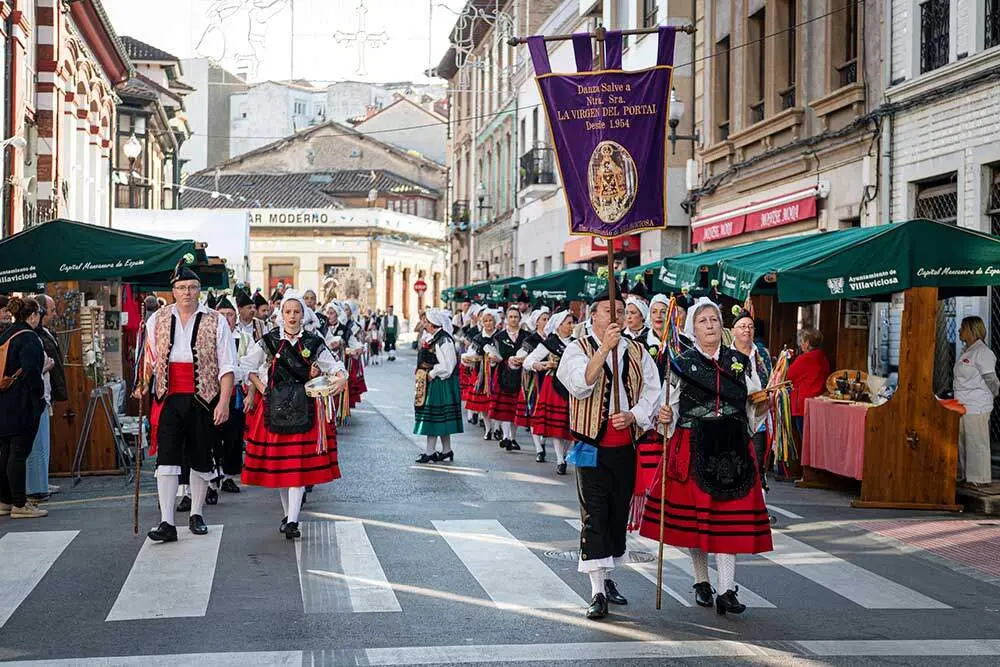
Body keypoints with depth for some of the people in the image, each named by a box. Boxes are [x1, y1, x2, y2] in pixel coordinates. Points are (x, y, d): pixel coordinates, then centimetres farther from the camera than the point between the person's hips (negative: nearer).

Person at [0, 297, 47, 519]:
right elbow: (31, 370, -22)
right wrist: (40, 393, -10)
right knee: (19, 453, -4)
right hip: (22, 405, -9)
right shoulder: (28, 338, -14)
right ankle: (19, 505, 0)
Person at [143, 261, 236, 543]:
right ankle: (167, 523, -8)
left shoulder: (215, 322, -1)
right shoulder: (157, 320, 7)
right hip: (169, 400, 1)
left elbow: (227, 367, -4)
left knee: (201, 460, 9)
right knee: (167, 459, -8)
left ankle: (196, 515, 26)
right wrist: (143, 384, 2)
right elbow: (149, 360, 17)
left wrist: (223, 402, -11)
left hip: (203, 400, -1)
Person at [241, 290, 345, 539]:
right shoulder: (269, 341, 4)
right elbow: (246, 366, 9)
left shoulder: (313, 343, 4)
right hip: (275, 406, 1)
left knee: (299, 462, -9)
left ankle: (292, 521, -13)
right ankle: (287, 513, 21)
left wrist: (341, 377, -15)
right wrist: (262, 388, 0)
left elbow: (334, 365, 6)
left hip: (304, 408, -1)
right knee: (277, 461, 6)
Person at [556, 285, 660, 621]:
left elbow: (652, 390, 6)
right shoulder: (578, 349, -3)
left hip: (626, 446, 4)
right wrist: (605, 348, -29)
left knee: (619, 514, 12)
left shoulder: (637, 352, 10)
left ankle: (607, 577, 28)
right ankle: (597, 592, -6)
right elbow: (581, 385, -21)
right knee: (594, 516, -7)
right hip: (593, 445, -4)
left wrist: (634, 415, -12)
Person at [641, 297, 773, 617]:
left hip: (732, 449, 1)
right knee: (693, 514, 4)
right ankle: (701, 581, 21)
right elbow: (672, 407, 4)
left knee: (730, 517, -4)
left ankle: (727, 590, -4)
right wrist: (666, 417, -15)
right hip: (693, 448, -1)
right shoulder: (682, 364, 5)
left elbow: (753, 405, 17)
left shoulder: (740, 361, 10)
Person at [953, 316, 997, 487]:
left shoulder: (982, 352, -15)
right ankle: (965, 476, 23)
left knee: (976, 442, -3)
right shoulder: (966, 352, 15)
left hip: (976, 408, -10)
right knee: (962, 443, 14)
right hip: (963, 406, 10)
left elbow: (991, 380, -13)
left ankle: (980, 479, 4)